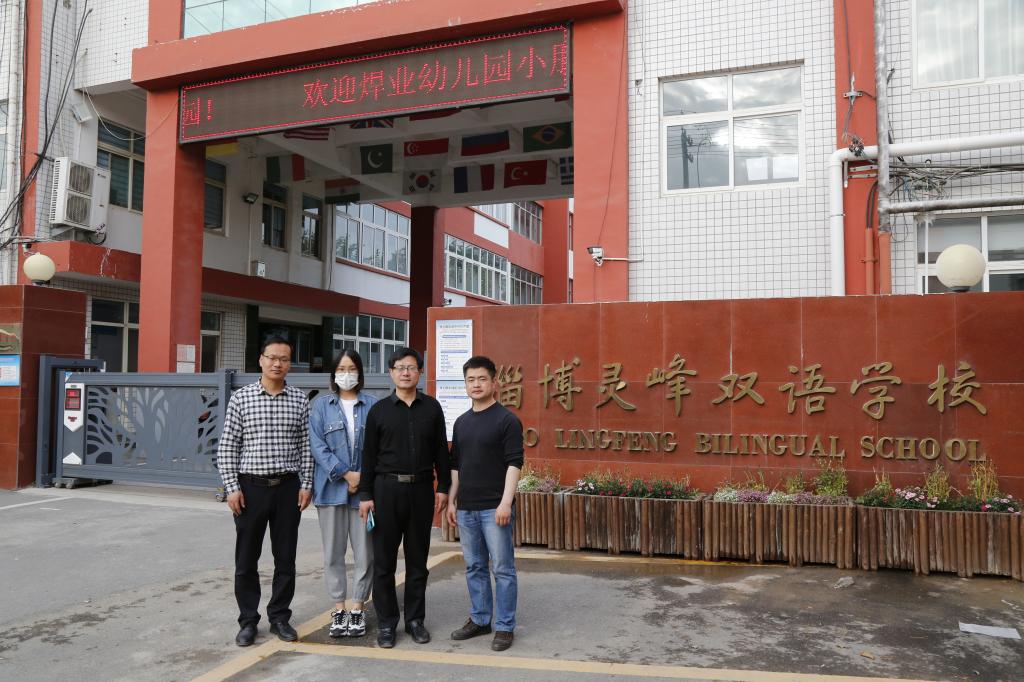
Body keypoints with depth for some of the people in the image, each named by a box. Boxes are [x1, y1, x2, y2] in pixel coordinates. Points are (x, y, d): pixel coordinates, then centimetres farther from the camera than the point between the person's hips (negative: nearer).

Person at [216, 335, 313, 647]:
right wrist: (232, 487, -6)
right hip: (251, 486, -1)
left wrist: (306, 484, 0)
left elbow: (305, 446, 5)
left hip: (288, 487, 1)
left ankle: (280, 617, 23)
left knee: (286, 557, 8)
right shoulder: (240, 398, -1)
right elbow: (227, 446, -1)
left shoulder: (300, 400, 3)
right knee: (246, 559, 7)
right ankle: (248, 621, 21)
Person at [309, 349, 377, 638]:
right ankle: (339, 609, 19)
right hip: (331, 487, 1)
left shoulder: (373, 405, 4)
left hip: (365, 488, -1)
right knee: (333, 552, 7)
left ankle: (357, 609, 16)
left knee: (365, 552, 2)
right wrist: (346, 474, -12)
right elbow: (318, 445, -3)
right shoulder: (322, 405, 6)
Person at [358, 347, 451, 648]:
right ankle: (386, 623, 15)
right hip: (386, 488, -1)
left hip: (421, 489, 1)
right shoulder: (379, 410, 3)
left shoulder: (431, 408, 7)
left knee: (418, 560, 9)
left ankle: (415, 619, 21)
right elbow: (369, 455, 3)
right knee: (384, 560, 3)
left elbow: (441, 451, 9)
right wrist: (365, 494, -1)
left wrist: (443, 487, 4)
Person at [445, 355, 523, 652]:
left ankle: (505, 626, 11)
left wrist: (506, 502, -20)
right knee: (474, 568, 14)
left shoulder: (507, 420, -7)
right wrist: (451, 501, 11)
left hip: (494, 508, -6)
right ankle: (479, 620, 26)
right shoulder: (461, 422, 12)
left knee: (502, 568, 1)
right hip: (466, 508, 6)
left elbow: (514, 463, -13)